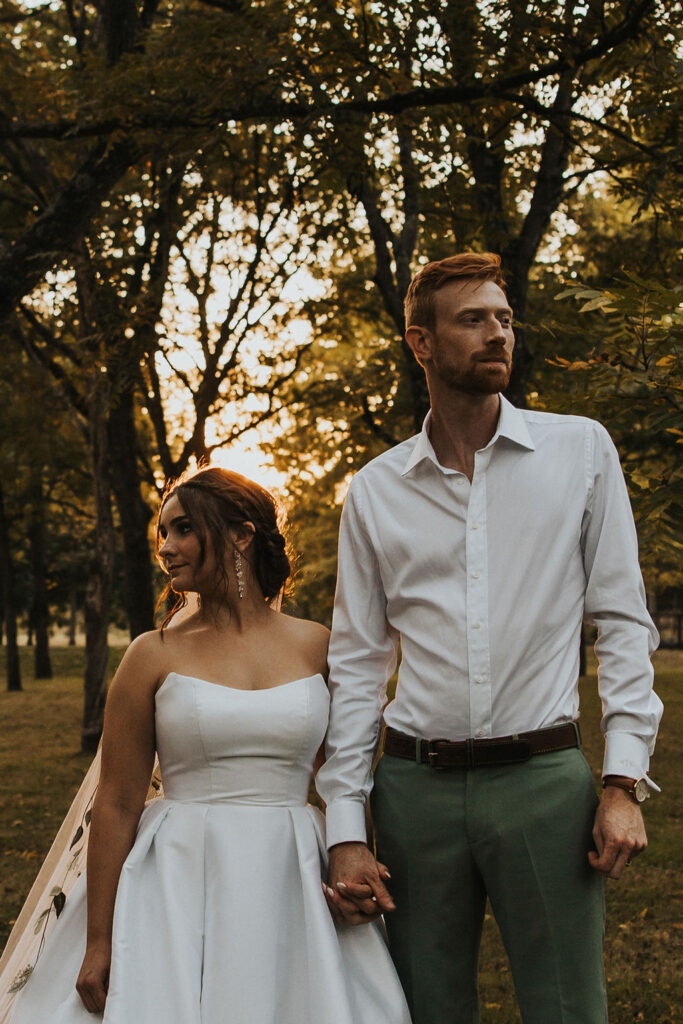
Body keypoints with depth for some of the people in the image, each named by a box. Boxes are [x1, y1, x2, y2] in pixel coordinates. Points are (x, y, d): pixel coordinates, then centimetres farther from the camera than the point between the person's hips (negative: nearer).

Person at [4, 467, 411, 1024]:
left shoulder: (316, 645, 4)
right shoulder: (154, 655, -1)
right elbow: (116, 805, -1)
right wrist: (99, 941, -3)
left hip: (294, 886, 2)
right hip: (181, 888, -1)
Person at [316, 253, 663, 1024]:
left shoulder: (581, 450, 3)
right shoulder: (375, 491, 6)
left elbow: (622, 621, 3)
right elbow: (356, 663, 8)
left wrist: (624, 781, -6)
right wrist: (345, 830, 2)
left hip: (545, 778, -1)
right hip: (415, 786, 2)